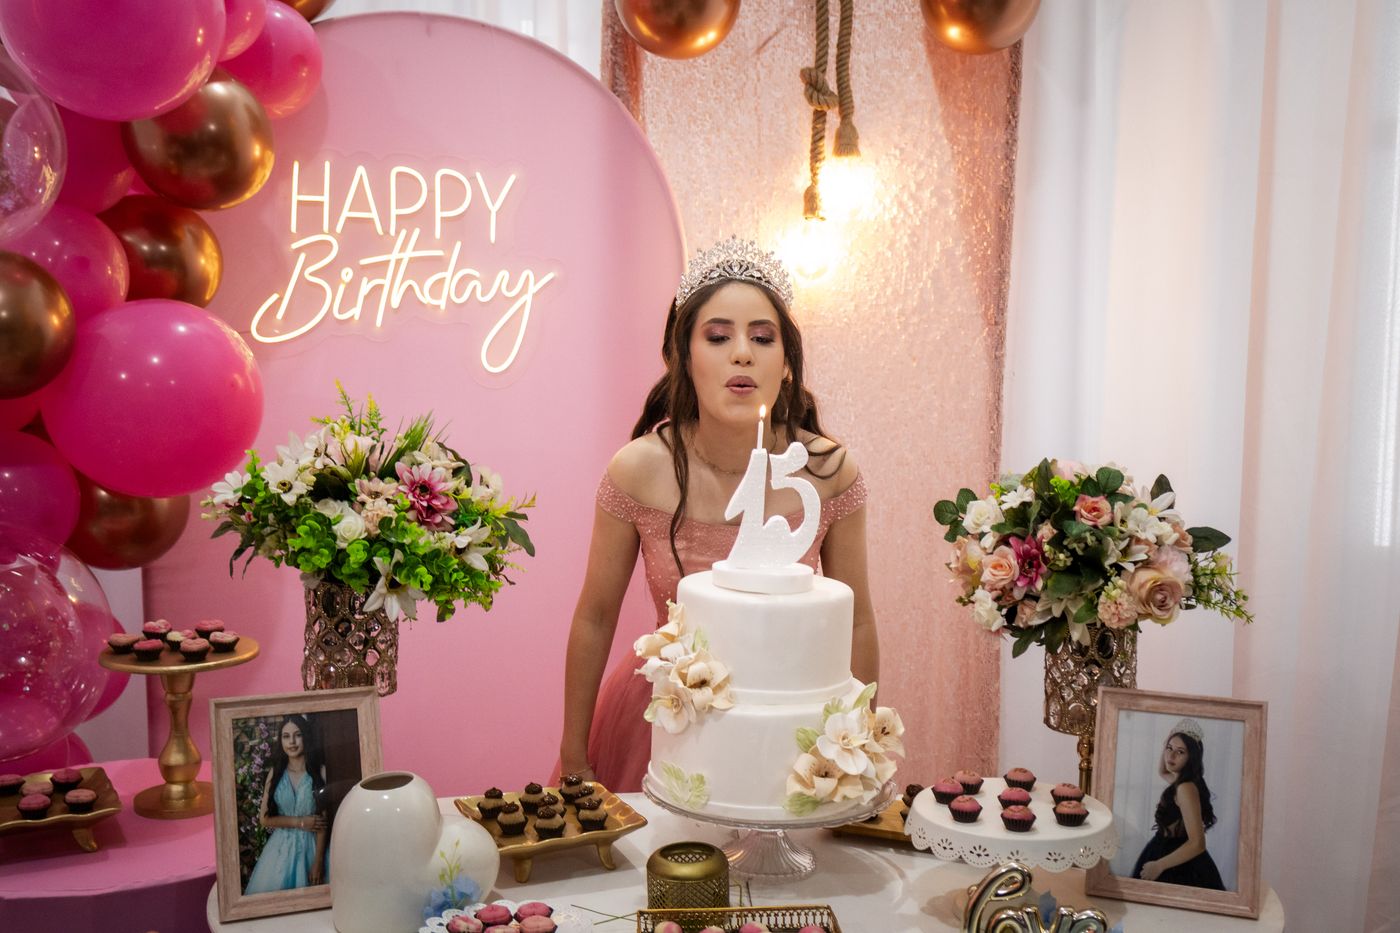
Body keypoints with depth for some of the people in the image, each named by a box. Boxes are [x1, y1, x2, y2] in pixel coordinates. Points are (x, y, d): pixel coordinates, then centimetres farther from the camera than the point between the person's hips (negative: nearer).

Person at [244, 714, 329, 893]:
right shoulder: (275, 773, 2)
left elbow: (323, 820, -10)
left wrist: (318, 862, -14)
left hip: (310, 847, -3)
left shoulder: (320, 771, -8)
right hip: (281, 847, 3)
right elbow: (264, 818, 2)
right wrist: (299, 822, -11)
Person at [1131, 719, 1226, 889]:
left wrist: (1158, 866, -21)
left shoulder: (1186, 788, -22)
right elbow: (1162, 771, 30)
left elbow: (1197, 844, -28)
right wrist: (1169, 742, 11)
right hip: (1178, 862, 9)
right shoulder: (1180, 781, 4)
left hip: (1180, 869, -9)